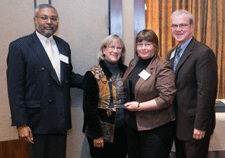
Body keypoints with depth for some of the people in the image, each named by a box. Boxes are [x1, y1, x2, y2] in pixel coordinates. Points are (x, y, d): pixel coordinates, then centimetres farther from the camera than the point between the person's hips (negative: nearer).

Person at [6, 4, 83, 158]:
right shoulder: (19, 47, -7)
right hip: (37, 121, -5)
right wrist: (21, 123, -13)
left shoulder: (64, 46, 12)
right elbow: (15, 88, -10)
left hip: (60, 120, 5)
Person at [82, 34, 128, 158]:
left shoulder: (125, 71, 7)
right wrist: (96, 135, -13)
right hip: (102, 133, -5)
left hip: (122, 130, 5)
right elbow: (89, 107, -11)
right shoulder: (93, 75, -10)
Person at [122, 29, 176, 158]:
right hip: (133, 125, 7)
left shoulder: (162, 67, -15)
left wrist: (139, 106, -20)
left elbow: (166, 99, -22)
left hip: (156, 129, -7)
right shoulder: (134, 63, 8)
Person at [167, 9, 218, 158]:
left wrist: (200, 126, -21)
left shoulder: (204, 53, -16)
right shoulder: (172, 53, 10)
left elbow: (206, 92, -21)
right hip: (178, 123, 8)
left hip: (194, 125, -7)